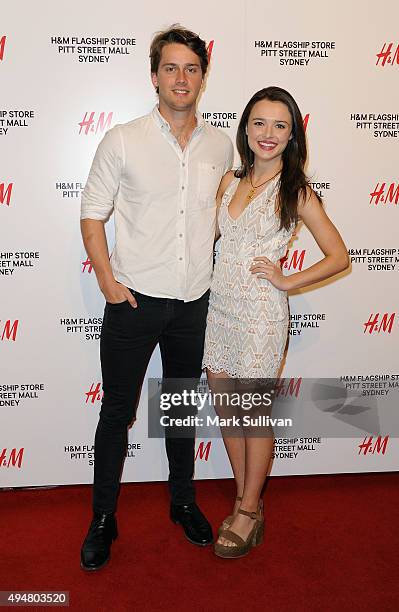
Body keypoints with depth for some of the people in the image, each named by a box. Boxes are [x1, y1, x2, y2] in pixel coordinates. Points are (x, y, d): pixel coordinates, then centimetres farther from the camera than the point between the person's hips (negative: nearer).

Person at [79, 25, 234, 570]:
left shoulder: (221, 146, 5)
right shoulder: (123, 141, -4)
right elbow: (93, 213, -2)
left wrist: (218, 268, 10)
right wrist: (107, 279, -11)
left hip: (195, 302, 3)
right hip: (134, 300, -3)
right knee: (117, 410, 7)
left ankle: (183, 501, 37)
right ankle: (104, 518, 25)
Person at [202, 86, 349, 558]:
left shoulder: (296, 192, -7)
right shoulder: (230, 180, 7)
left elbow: (338, 256, -5)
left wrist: (286, 281, -9)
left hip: (260, 313, -5)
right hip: (219, 306, 6)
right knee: (226, 410, 12)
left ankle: (248, 513, 25)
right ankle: (246, 500, 31)